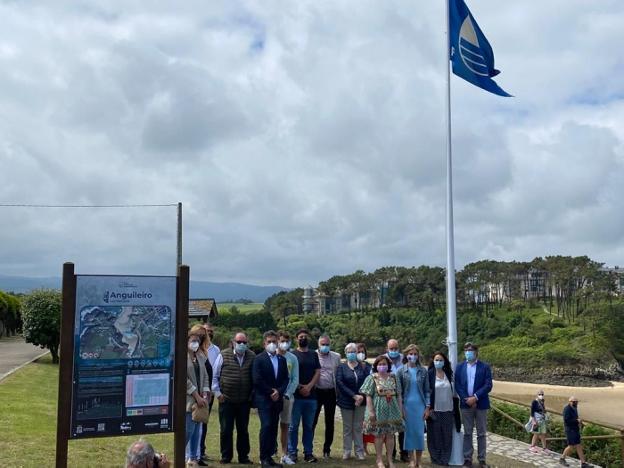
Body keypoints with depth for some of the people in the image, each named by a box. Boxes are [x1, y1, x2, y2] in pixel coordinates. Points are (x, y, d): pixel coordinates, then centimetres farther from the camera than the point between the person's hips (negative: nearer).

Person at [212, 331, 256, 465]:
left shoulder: (252, 357, 1)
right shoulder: (224, 355, -3)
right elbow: (214, 376, 1)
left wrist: (253, 394, 3)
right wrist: (217, 393, -4)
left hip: (245, 401, 1)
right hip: (226, 400, -1)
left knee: (243, 430, 10)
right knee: (226, 430, 5)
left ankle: (243, 456, 20)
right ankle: (226, 457, 17)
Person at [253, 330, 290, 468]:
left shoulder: (282, 359, 13)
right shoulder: (259, 359, -2)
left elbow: (285, 379, 10)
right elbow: (257, 380, -10)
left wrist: (278, 391, -6)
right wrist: (271, 392, -9)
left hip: (277, 399, 5)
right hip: (263, 399, -5)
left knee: (273, 428, 4)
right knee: (266, 426, -14)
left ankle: (270, 457, 9)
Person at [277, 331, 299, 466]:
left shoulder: (293, 358, 5)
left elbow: (295, 379, 4)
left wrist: (288, 394, -7)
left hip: (287, 396, 3)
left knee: (285, 425, 7)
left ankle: (284, 455, 13)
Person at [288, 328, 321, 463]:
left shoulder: (314, 355, 12)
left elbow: (317, 373, 5)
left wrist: (309, 387, -9)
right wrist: (299, 388, -11)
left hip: (311, 396, 3)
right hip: (296, 395, -3)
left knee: (309, 426, 8)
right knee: (294, 426, 0)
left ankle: (308, 453, 13)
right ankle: (292, 453, 6)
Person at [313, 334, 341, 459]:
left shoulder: (336, 357, 7)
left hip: (331, 392, 3)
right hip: (316, 391, -2)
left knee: (329, 422, 9)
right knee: (312, 421, 3)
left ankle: (327, 449, 20)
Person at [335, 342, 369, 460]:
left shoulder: (363, 367, 6)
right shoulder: (341, 367, 3)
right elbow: (339, 383, -10)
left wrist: (362, 396, -17)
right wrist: (354, 395, -17)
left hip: (360, 401, 1)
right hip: (346, 401, -1)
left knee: (358, 427, 5)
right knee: (347, 427, 6)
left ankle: (359, 451, 11)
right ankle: (346, 452, 13)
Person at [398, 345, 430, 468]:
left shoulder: (423, 371, 3)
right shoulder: (401, 371, 0)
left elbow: (427, 390, 5)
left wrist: (427, 407, -1)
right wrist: (400, 408, -4)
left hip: (420, 405, 1)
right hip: (407, 405, -1)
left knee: (419, 432, 0)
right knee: (409, 431, 2)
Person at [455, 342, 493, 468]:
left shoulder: (485, 367, -1)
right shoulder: (460, 367, 6)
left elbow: (488, 386, -8)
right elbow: (457, 385, 0)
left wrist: (475, 397, -16)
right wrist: (467, 399, -12)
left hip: (481, 404, -2)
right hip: (466, 404, 2)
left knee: (481, 433, 5)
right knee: (467, 433, 7)